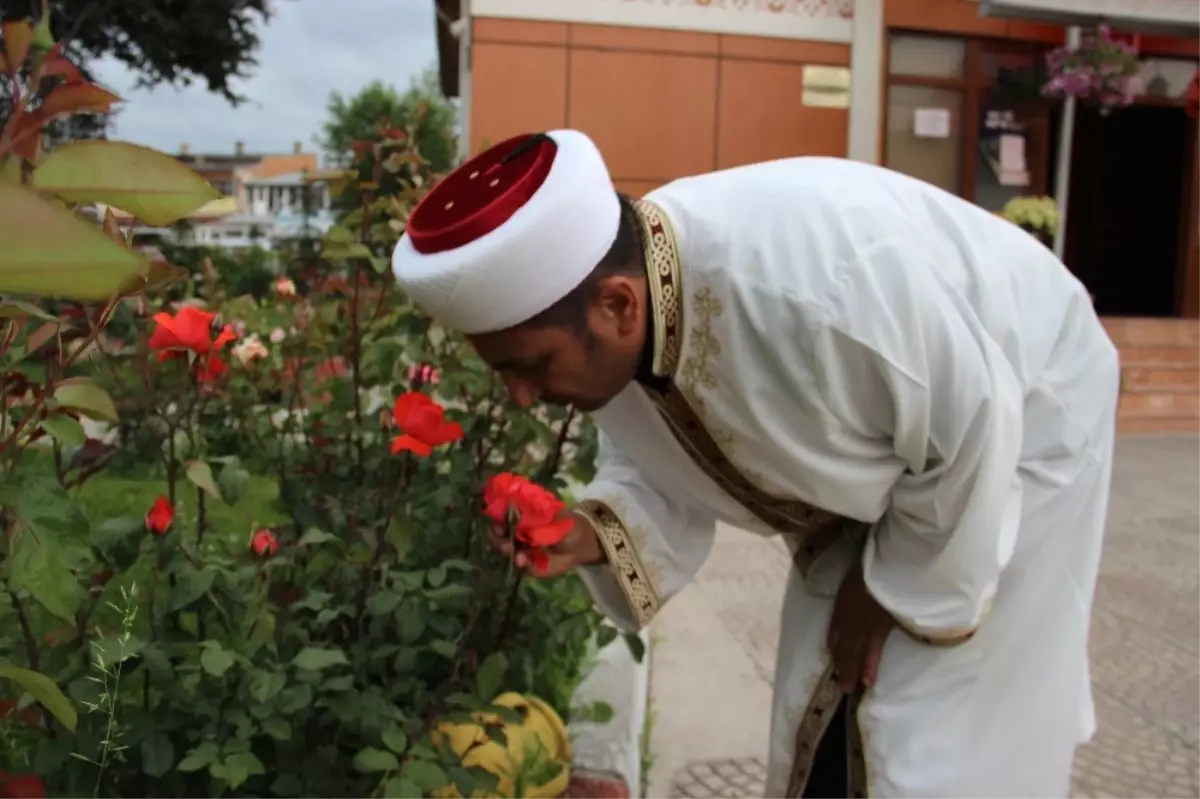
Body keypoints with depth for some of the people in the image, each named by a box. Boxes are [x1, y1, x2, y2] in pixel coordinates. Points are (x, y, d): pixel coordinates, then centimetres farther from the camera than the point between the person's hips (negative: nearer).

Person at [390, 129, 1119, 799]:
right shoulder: (612, 338, -19)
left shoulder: (807, 286, -43)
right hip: (877, 462, 6)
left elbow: (972, 431, -28)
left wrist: (895, 588, -15)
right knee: (818, 725, 12)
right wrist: (590, 535, -27)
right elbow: (664, 476, -6)